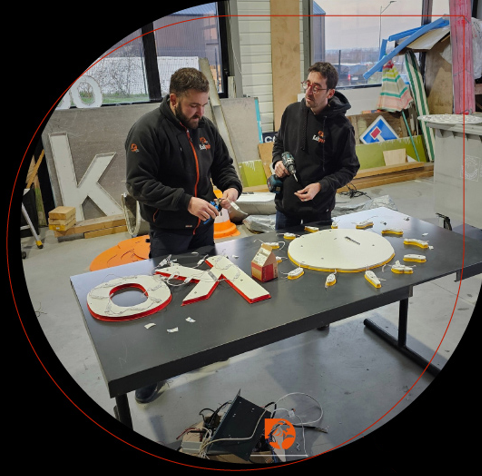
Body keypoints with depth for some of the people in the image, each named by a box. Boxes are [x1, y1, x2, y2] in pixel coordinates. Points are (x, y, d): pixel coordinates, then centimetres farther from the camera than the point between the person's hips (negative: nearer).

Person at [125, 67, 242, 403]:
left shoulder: (205, 126, 3)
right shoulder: (147, 130, -17)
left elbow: (223, 164, 13)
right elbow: (139, 184, -22)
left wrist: (232, 186, -9)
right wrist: (186, 201, -29)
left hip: (204, 224, 6)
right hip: (168, 231, -6)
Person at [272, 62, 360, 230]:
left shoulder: (341, 126, -15)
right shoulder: (292, 111, -2)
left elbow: (349, 169, -9)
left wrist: (320, 186, -22)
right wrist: (277, 161, -6)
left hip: (318, 209, -4)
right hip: (285, 202, 4)